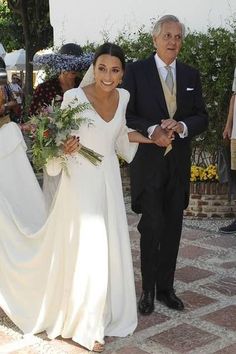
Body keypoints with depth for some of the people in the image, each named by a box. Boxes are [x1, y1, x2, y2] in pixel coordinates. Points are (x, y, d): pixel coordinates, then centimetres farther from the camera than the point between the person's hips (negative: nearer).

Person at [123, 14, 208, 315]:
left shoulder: (191, 75, 9)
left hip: (179, 162, 4)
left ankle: (166, 288, 22)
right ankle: (148, 290, 12)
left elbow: (202, 117, 6)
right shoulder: (136, 71, -2)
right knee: (152, 227, -3)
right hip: (147, 161, -4)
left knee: (173, 228, 9)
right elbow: (126, 115, -5)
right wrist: (151, 130, -21)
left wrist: (181, 127, -14)